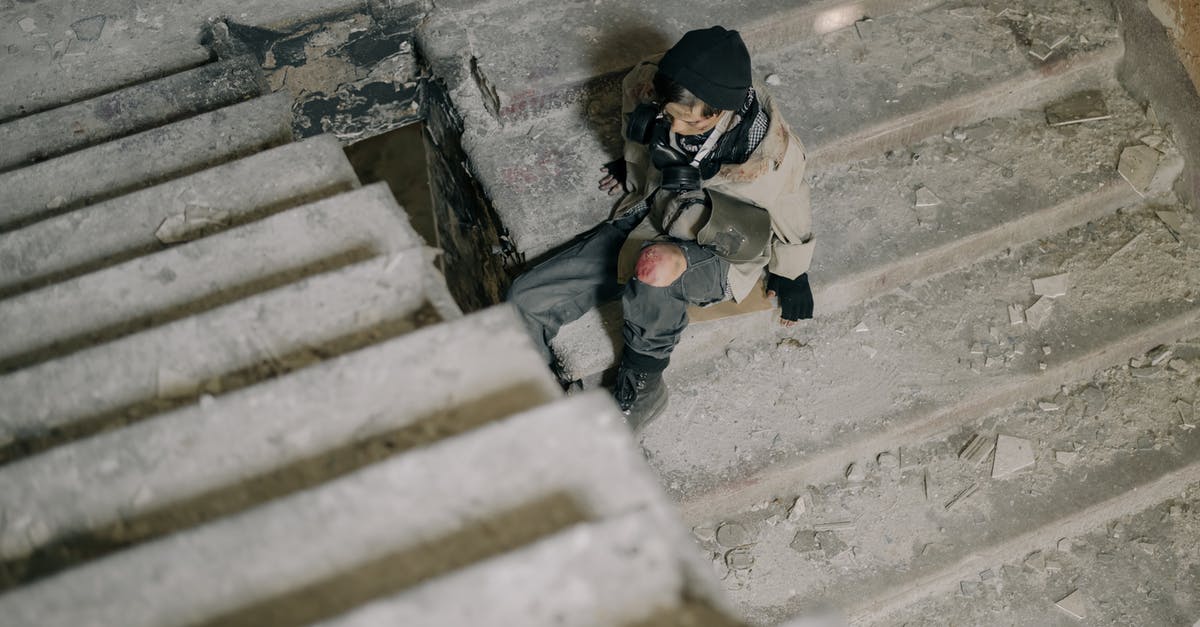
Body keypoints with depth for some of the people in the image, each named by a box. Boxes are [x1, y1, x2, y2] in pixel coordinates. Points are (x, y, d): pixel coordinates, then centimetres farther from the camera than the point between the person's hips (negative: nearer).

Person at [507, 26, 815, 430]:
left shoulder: (769, 151, -30)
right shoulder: (648, 89, -19)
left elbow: (792, 216, -7)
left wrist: (791, 276, 9)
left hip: (718, 254, -5)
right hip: (649, 218, 5)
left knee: (657, 263, -42)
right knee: (527, 299, -11)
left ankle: (642, 387, -18)